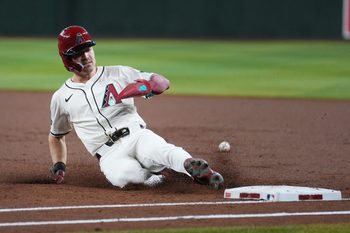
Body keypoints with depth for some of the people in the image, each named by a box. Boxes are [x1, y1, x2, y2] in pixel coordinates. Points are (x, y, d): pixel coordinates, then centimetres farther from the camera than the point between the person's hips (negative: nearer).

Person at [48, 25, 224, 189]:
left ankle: (192, 166, -58)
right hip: (110, 154, 0)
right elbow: (56, 136, 31)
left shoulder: (117, 74, 13)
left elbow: (163, 82, 10)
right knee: (123, 174, -38)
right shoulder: (61, 98, 16)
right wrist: (59, 165, 13)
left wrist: (147, 86, -14)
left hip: (136, 135, 0)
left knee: (158, 148, -37)